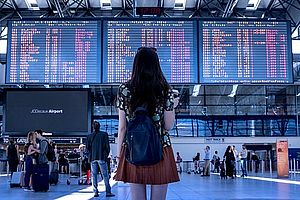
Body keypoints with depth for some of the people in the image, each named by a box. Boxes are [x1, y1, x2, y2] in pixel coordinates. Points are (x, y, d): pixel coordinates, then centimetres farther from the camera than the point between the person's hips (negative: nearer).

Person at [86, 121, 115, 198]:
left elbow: (87, 147, 2)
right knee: (105, 175, 2)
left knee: (94, 175, 7)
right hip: (102, 157, -2)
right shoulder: (104, 134, -2)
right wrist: (107, 154, 11)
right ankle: (108, 192, 0)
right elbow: (107, 146, -2)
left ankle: (95, 192, 3)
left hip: (93, 158, 2)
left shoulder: (89, 136, 3)